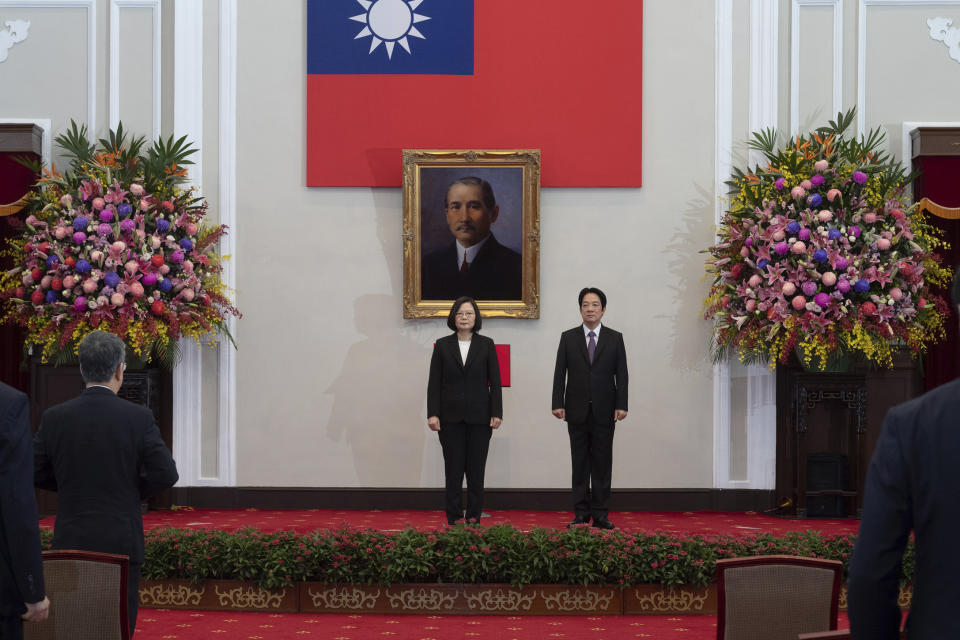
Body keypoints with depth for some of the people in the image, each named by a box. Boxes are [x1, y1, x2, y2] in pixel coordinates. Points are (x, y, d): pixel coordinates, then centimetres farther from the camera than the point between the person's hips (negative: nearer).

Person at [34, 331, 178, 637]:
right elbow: (166, 474, -9)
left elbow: (34, 474, 3)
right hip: (121, 542, -2)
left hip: (71, 542, 2)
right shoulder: (139, 417, -8)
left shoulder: (53, 418, -2)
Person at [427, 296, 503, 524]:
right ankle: (454, 519, 6)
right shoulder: (442, 345, 5)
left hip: (479, 417, 0)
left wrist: (496, 413, -5)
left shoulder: (486, 345, 4)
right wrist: (432, 414, -5)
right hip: (451, 417, 0)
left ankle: (474, 518, 8)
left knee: (476, 469, 2)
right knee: (453, 469, 1)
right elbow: (434, 383, 3)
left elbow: (494, 382, 3)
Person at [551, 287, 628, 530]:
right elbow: (560, 373, 3)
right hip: (577, 410, 0)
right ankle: (581, 513, 7)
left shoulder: (615, 338, 7)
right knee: (580, 464, 3)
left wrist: (621, 405, -6)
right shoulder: (568, 338, 6)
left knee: (602, 464, 2)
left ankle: (600, 514, 6)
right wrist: (558, 404, -6)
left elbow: (621, 374, 3)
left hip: (604, 411, 0)